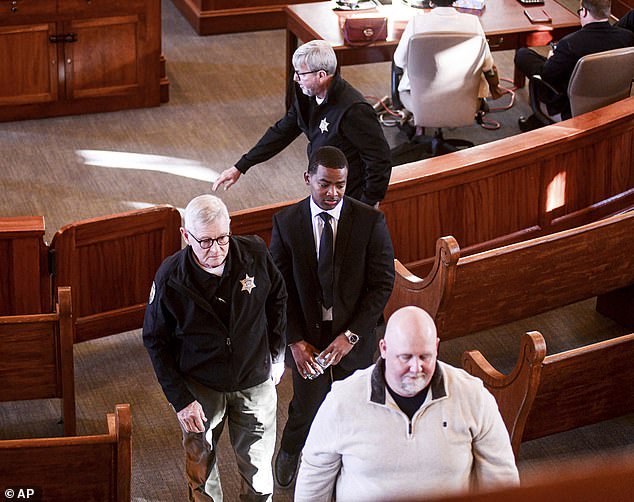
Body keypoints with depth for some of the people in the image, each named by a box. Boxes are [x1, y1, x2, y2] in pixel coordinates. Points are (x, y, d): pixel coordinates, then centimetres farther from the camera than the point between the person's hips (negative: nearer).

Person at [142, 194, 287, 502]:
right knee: (200, 468, 15)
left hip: (255, 382, 1)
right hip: (199, 386, -1)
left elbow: (277, 298, 5)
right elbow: (156, 342, -9)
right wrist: (180, 399, -12)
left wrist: (277, 354, 8)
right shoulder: (170, 278, -21)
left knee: (259, 475, 11)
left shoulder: (255, 254, -17)